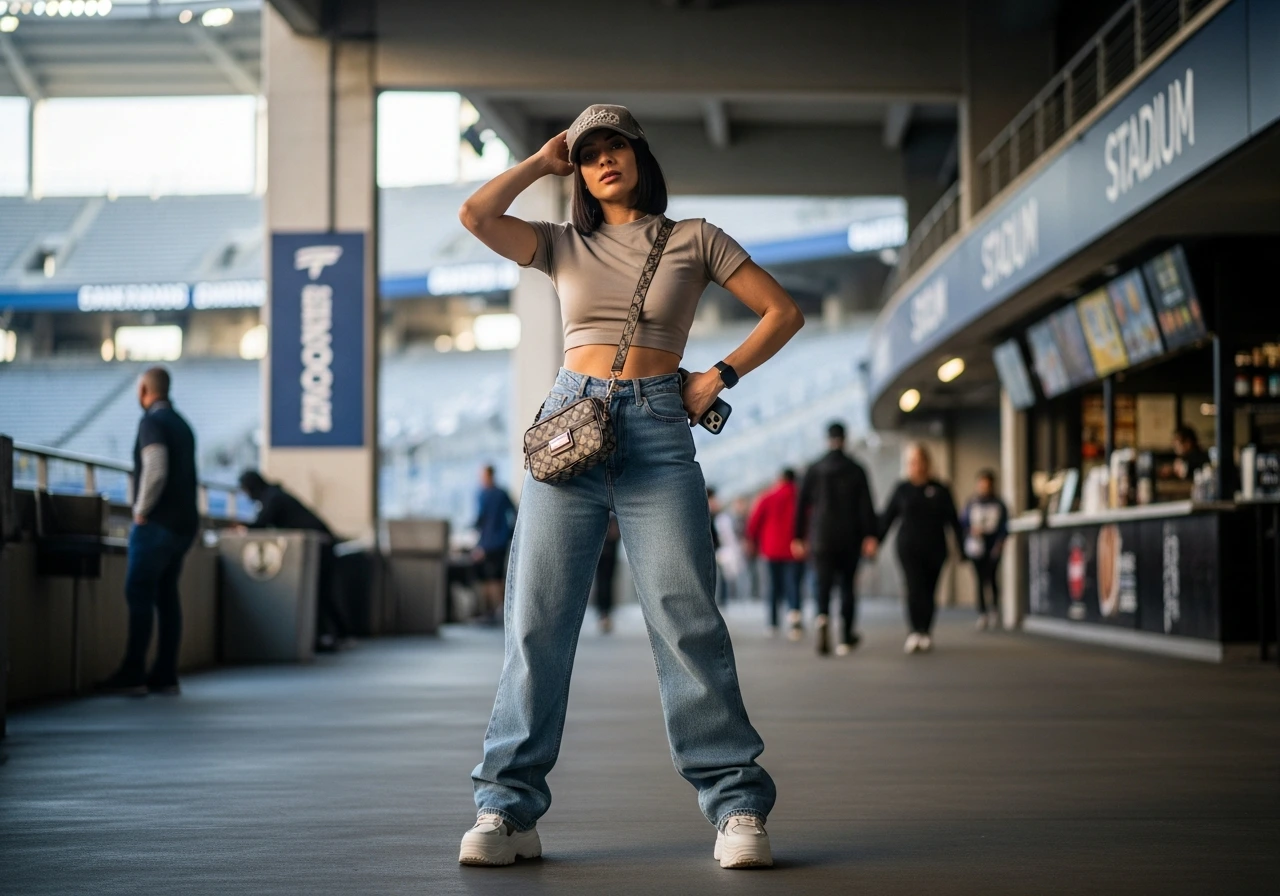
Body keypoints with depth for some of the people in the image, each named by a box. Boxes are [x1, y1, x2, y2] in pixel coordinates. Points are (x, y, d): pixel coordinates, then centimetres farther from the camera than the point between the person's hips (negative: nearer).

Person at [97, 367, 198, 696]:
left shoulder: (153, 422, -10)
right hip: (183, 522, 9)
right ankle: (165, 676, 7)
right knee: (166, 595, 8)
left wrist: (141, 511, -13)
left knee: (139, 594, -7)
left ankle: (132, 675, -10)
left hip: (158, 521, -9)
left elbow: (155, 471, -22)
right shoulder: (182, 424, 18)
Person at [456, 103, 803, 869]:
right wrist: (543, 162, 11)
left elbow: (784, 312, 11)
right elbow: (475, 215, 0)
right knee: (538, 620, -2)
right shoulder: (564, 246, 16)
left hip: (659, 432, -2)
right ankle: (509, 809, 1)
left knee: (686, 618, -8)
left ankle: (738, 808, -4)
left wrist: (720, 375, 0)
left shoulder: (694, 240, 12)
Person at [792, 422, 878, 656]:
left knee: (823, 584, -1)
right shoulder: (856, 469, 0)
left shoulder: (814, 470, 3)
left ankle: (821, 618, -32)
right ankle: (846, 638, 12)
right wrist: (869, 536, -5)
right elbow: (866, 505, -6)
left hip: (822, 538, 0)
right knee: (847, 586, 10)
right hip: (849, 538, 0)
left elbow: (802, 504, 3)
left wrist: (799, 537, 8)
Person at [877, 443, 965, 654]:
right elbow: (886, 518, 6)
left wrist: (962, 548, 2)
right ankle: (916, 632, -21)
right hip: (908, 549, -1)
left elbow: (953, 521, 5)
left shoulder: (940, 490, 3)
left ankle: (926, 632, 18)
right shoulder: (902, 490, 4)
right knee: (914, 588, -15)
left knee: (929, 592, 4)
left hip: (934, 550, 1)